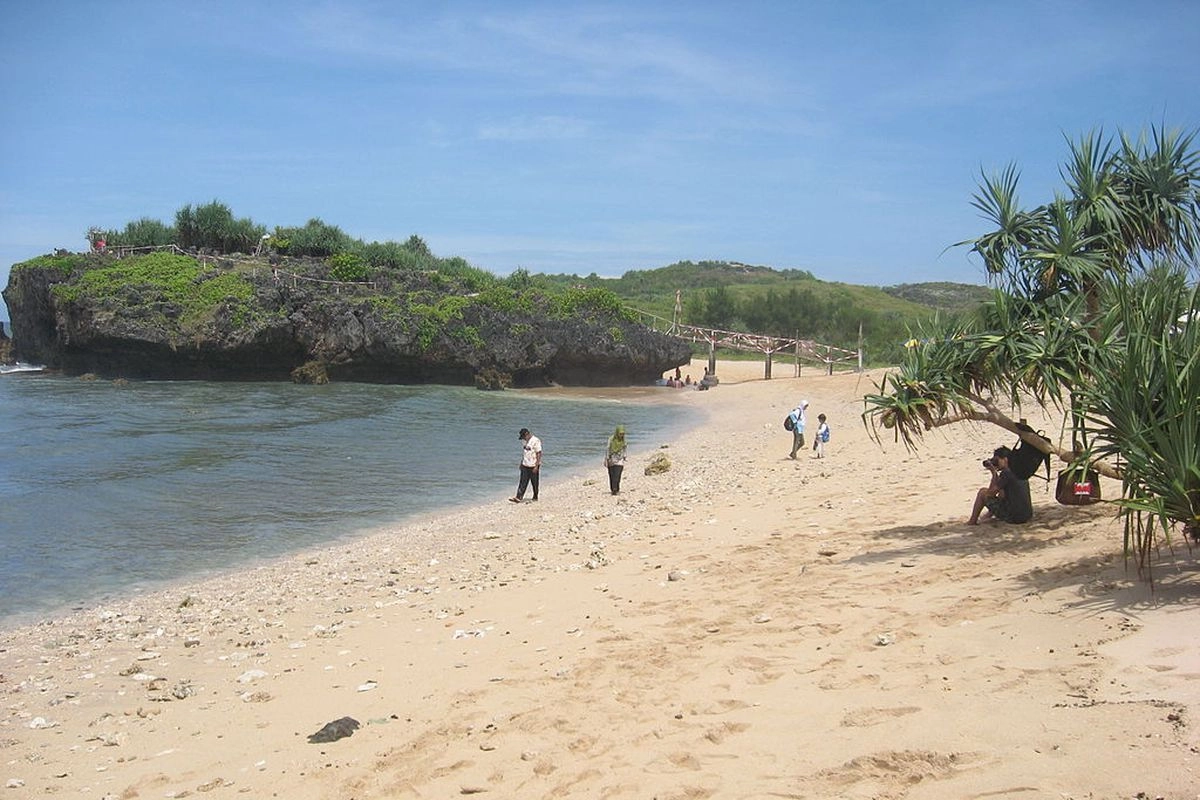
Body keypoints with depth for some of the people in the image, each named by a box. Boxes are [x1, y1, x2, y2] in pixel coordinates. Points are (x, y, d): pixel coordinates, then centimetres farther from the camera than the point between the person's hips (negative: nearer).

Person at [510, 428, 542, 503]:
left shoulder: (535, 441, -15)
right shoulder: (524, 441, 8)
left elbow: (539, 454, -16)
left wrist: (536, 466, -19)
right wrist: (521, 463, 17)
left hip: (533, 466, -6)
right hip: (525, 466, 6)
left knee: (534, 483, 7)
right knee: (522, 482, 0)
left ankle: (535, 497, 20)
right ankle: (518, 497, -4)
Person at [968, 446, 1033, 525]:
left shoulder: (1006, 473, -14)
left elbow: (990, 493, -7)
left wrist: (994, 473, 0)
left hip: (1013, 517, -8)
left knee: (982, 492, 6)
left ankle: (972, 521, 16)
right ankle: (990, 514, 38)